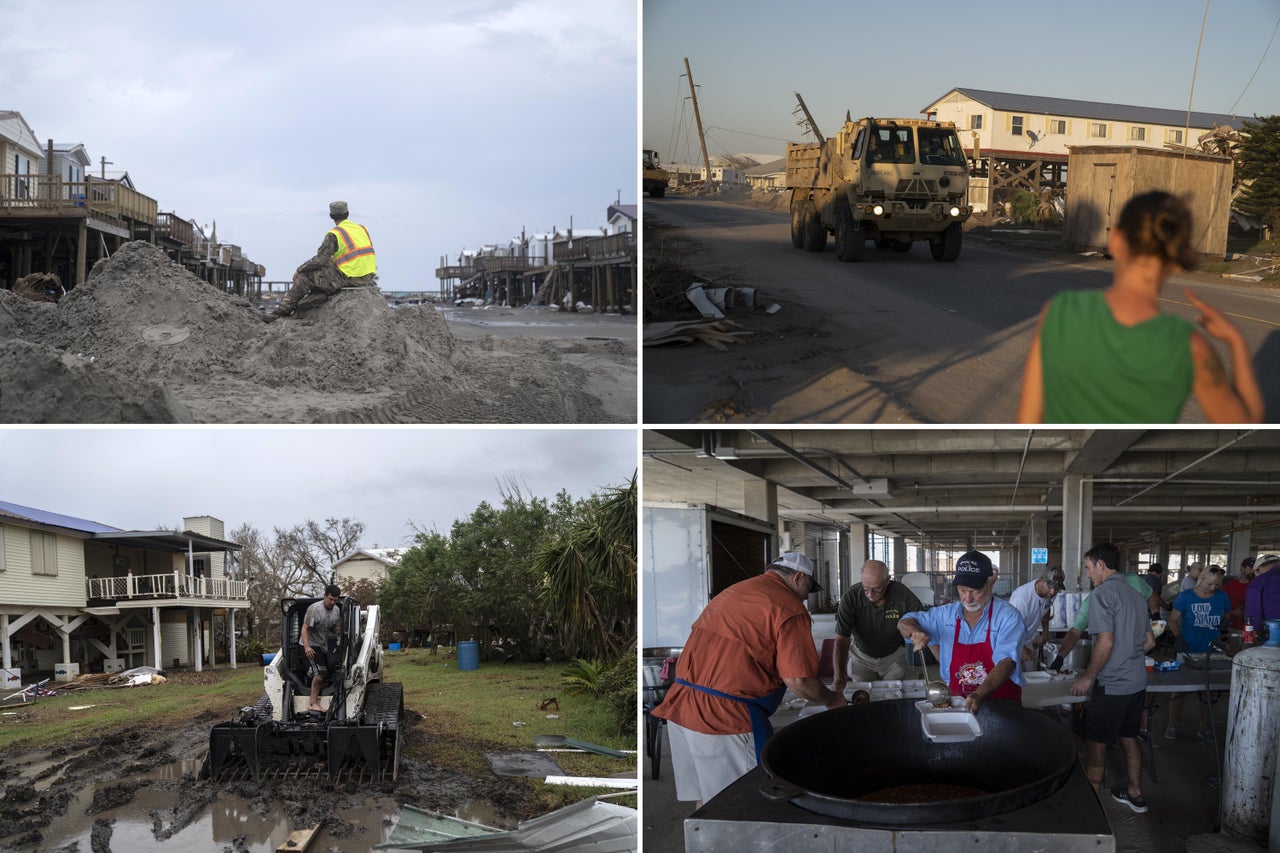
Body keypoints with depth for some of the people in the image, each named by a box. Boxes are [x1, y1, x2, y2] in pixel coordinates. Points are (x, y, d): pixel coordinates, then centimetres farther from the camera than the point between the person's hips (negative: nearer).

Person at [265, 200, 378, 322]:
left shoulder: (333, 234, -8)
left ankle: (281, 312, 7)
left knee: (304, 276, 5)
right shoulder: (362, 229, 14)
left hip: (349, 278, -7)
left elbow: (320, 260, -10)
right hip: (367, 279, 7)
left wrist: (300, 269, 7)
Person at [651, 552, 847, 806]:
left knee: (706, 799, 19)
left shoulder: (732, 592, 20)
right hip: (726, 716, -8)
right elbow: (798, 680, -11)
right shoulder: (790, 608, -7)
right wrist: (832, 700, 7)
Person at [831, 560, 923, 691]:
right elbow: (842, 638, -30)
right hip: (862, 657, -1)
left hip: (894, 656, 1)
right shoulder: (851, 597, -29)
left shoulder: (902, 595, -28)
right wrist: (840, 676, -41)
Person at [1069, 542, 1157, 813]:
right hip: (1137, 681, 8)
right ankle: (1135, 794, 30)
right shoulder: (1136, 595, 11)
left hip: (1112, 685, -8)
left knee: (1097, 743, 2)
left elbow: (1106, 642, -22)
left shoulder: (1102, 593, -16)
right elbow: (1149, 641, 17)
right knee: (1129, 738, 20)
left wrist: (1088, 678, -14)